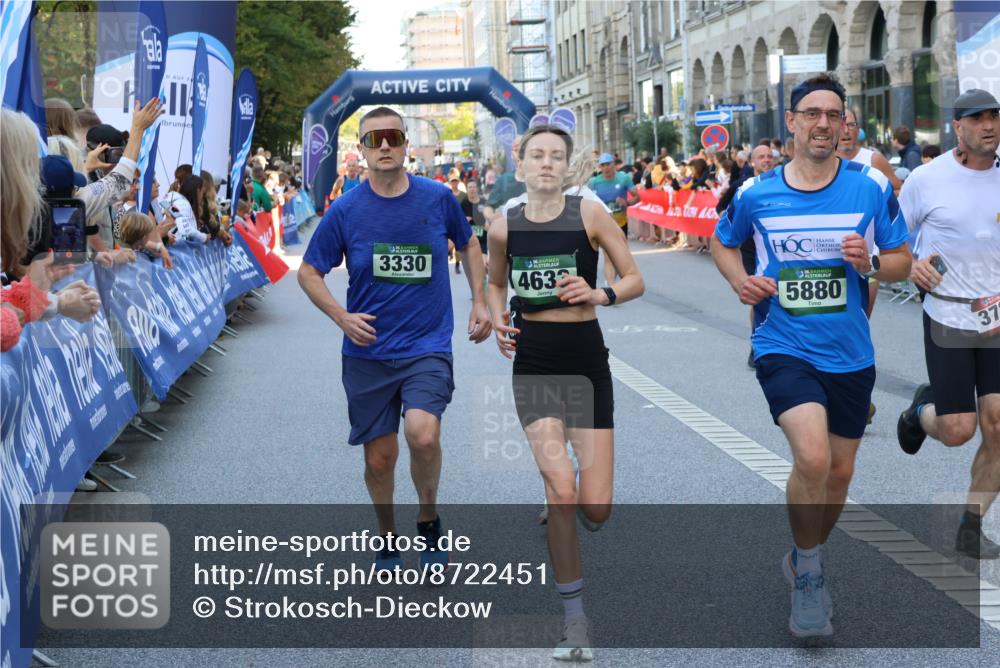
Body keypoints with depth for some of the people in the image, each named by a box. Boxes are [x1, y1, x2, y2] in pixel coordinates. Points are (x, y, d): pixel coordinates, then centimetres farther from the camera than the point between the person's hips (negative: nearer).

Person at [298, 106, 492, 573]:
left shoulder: (438, 198, -2)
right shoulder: (345, 211, -4)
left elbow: (468, 245, 18)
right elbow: (309, 272, 6)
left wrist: (480, 302, 8)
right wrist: (342, 317, -9)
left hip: (427, 347, -1)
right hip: (367, 353, 1)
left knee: (423, 435, -24)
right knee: (379, 458, 7)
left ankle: (429, 519, 4)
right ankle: (386, 539, 33)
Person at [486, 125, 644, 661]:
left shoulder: (589, 213, -5)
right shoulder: (504, 227, 1)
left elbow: (635, 280, -1)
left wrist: (600, 295, -21)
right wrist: (499, 320, -1)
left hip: (587, 360, 0)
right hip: (533, 363, 0)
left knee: (595, 509, -2)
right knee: (561, 489, -16)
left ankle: (562, 511, 39)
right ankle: (574, 619, -2)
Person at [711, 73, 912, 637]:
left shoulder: (873, 187, -3)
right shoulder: (756, 194, -3)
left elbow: (903, 262, 4)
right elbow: (723, 242, 15)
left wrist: (871, 263, -18)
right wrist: (740, 280, -5)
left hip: (851, 354, 3)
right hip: (784, 348, -2)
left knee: (839, 471, 15)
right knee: (813, 458, -24)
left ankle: (806, 562, 42)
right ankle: (809, 572, 0)